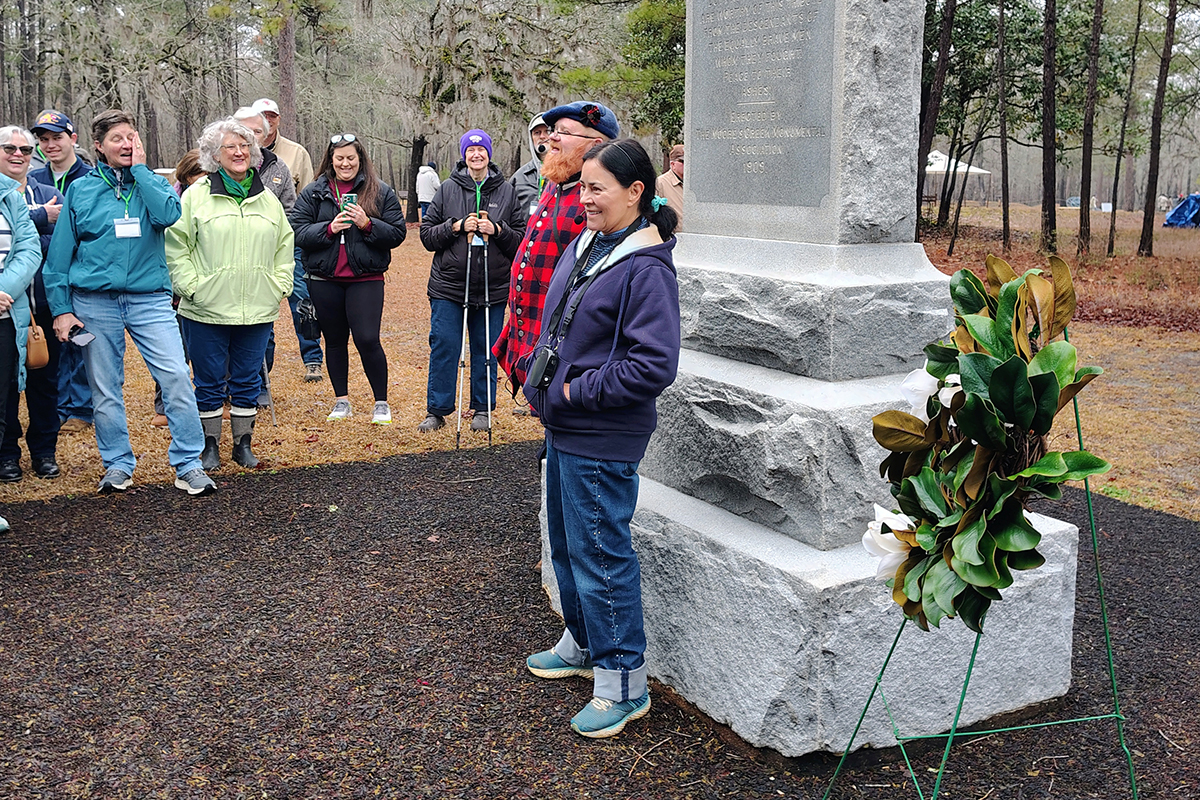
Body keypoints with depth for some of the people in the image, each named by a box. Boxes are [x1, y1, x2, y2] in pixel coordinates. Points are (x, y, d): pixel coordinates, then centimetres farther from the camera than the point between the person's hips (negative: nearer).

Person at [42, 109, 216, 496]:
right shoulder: (81, 189, 6)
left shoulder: (152, 182, 8)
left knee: (176, 375, -11)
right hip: (95, 301, 1)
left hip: (149, 297, 0)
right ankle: (118, 465, 22)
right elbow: (60, 254, 7)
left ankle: (188, 465, -2)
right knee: (105, 388, 7)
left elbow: (168, 214, -16)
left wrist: (139, 168, -7)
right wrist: (61, 309, 1)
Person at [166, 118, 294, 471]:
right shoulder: (196, 196, -1)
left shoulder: (268, 199, 10)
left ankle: (243, 443, 23)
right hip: (207, 310, -3)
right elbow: (175, 246, -2)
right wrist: (191, 286, -8)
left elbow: (285, 246, 17)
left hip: (257, 310, 3)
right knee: (209, 382, 6)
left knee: (248, 381, 11)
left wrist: (278, 285, 8)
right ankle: (209, 446, 20)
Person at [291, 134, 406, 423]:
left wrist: (367, 224, -17)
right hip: (325, 280, 3)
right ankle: (341, 401, 25)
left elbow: (397, 233, -2)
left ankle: (381, 403, 5)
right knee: (335, 340, 12)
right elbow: (298, 232, -3)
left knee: (367, 340, -10)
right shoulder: (313, 193, 5)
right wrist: (329, 228, -17)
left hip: (365, 279, -2)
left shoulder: (381, 192, 2)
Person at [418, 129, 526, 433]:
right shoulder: (448, 189, 4)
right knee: (444, 347, 1)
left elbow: (522, 238, 4)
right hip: (449, 285, 0)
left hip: (493, 288, 0)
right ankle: (437, 410, 14)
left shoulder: (507, 191, 5)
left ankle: (483, 409, 22)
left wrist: (497, 231, -13)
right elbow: (427, 234, 3)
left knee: (487, 349, 8)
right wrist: (457, 226, -11)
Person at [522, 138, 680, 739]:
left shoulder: (646, 268, -19)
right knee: (566, 544, 22)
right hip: (563, 428, 9)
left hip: (602, 440, -9)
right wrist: (541, 381, 8)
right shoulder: (584, 246, 8)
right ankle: (582, 643, 42)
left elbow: (654, 365, -24)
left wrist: (577, 391, -19)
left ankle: (623, 683, 14)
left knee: (600, 554, -1)